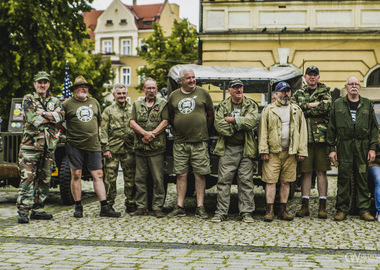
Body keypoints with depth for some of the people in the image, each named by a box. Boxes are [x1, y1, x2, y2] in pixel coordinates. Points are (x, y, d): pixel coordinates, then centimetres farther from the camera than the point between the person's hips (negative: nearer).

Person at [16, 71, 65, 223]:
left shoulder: (55, 101, 16)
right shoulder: (28, 99, 5)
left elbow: (61, 116, -4)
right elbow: (32, 119, -11)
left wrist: (43, 113, -13)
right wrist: (52, 115, -4)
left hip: (49, 146, 4)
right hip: (30, 144, -4)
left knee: (44, 179, 6)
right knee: (27, 178, -10)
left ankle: (37, 210, 14)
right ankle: (23, 211, -10)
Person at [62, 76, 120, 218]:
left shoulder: (94, 102, 14)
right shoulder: (67, 104, 1)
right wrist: (68, 133, 5)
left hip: (93, 145, 3)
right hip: (74, 146, -3)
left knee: (98, 175, 0)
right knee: (76, 175, -1)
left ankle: (104, 207, 0)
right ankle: (78, 207, 10)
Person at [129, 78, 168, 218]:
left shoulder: (163, 104, 7)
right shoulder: (137, 104, 14)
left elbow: (165, 122, -3)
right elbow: (132, 122, 4)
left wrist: (152, 134, -14)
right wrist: (145, 133, -12)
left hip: (156, 148, -3)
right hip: (140, 148, 3)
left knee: (158, 179, -3)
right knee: (140, 178, 5)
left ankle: (157, 207, 2)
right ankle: (141, 207, 12)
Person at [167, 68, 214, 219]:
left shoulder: (202, 93, 4)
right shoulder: (173, 96, 8)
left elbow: (211, 114, 11)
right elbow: (170, 117, 18)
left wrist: (204, 130, 10)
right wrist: (177, 130, 11)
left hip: (199, 142, -2)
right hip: (180, 142, 2)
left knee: (200, 174, -1)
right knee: (181, 174, 3)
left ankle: (200, 207, 5)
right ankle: (179, 207, 7)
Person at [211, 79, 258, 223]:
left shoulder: (251, 105, 8)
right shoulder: (223, 106, 9)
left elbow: (251, 122, -11)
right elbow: (218, 125, -6)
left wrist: (232, 119, -9)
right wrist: (240, 122, -8)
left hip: (245, 148, 0)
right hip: (227, 148, 0)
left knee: (246, 181, 0)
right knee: (223, 180, -2)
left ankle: (246, 212, 7)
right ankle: (221, 212, 4)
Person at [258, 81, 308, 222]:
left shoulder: (297, 110, 14)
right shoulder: (268, 110, 6)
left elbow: (302, 131, 11)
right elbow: (263, 131, 1)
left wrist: (302, 151, 4)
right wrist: (263, 150, -7)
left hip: (290, 153, 2)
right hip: (273, 152, -2)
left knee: (286, 182, 7)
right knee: (270, 181, -4)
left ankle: (283, 210, 15)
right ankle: (269, 210, 1)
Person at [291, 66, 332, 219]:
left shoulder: (325, 92, 9)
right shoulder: (298, 94, 16)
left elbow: (325, 107, -11)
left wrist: (303, 109, -9)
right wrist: (311, 105, -9)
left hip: (321, 138, -1)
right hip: (304, 138, 2)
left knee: (321, 172, 0)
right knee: (305, 172, 3)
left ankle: (322, 206, 5)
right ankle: (305, 206, 9)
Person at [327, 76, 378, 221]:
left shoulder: (367, 104, 11)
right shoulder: (338, 104, 8)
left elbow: (374, 127, 9)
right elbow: (331, 128, 7)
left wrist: (372, 148, 1)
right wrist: (332, 148, 0)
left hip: (363, 146, 1)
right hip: (344, 145, -1)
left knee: (362, 177, 2)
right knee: (343, 178, 0)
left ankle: (364, 209, 8)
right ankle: (342, 209, 6)